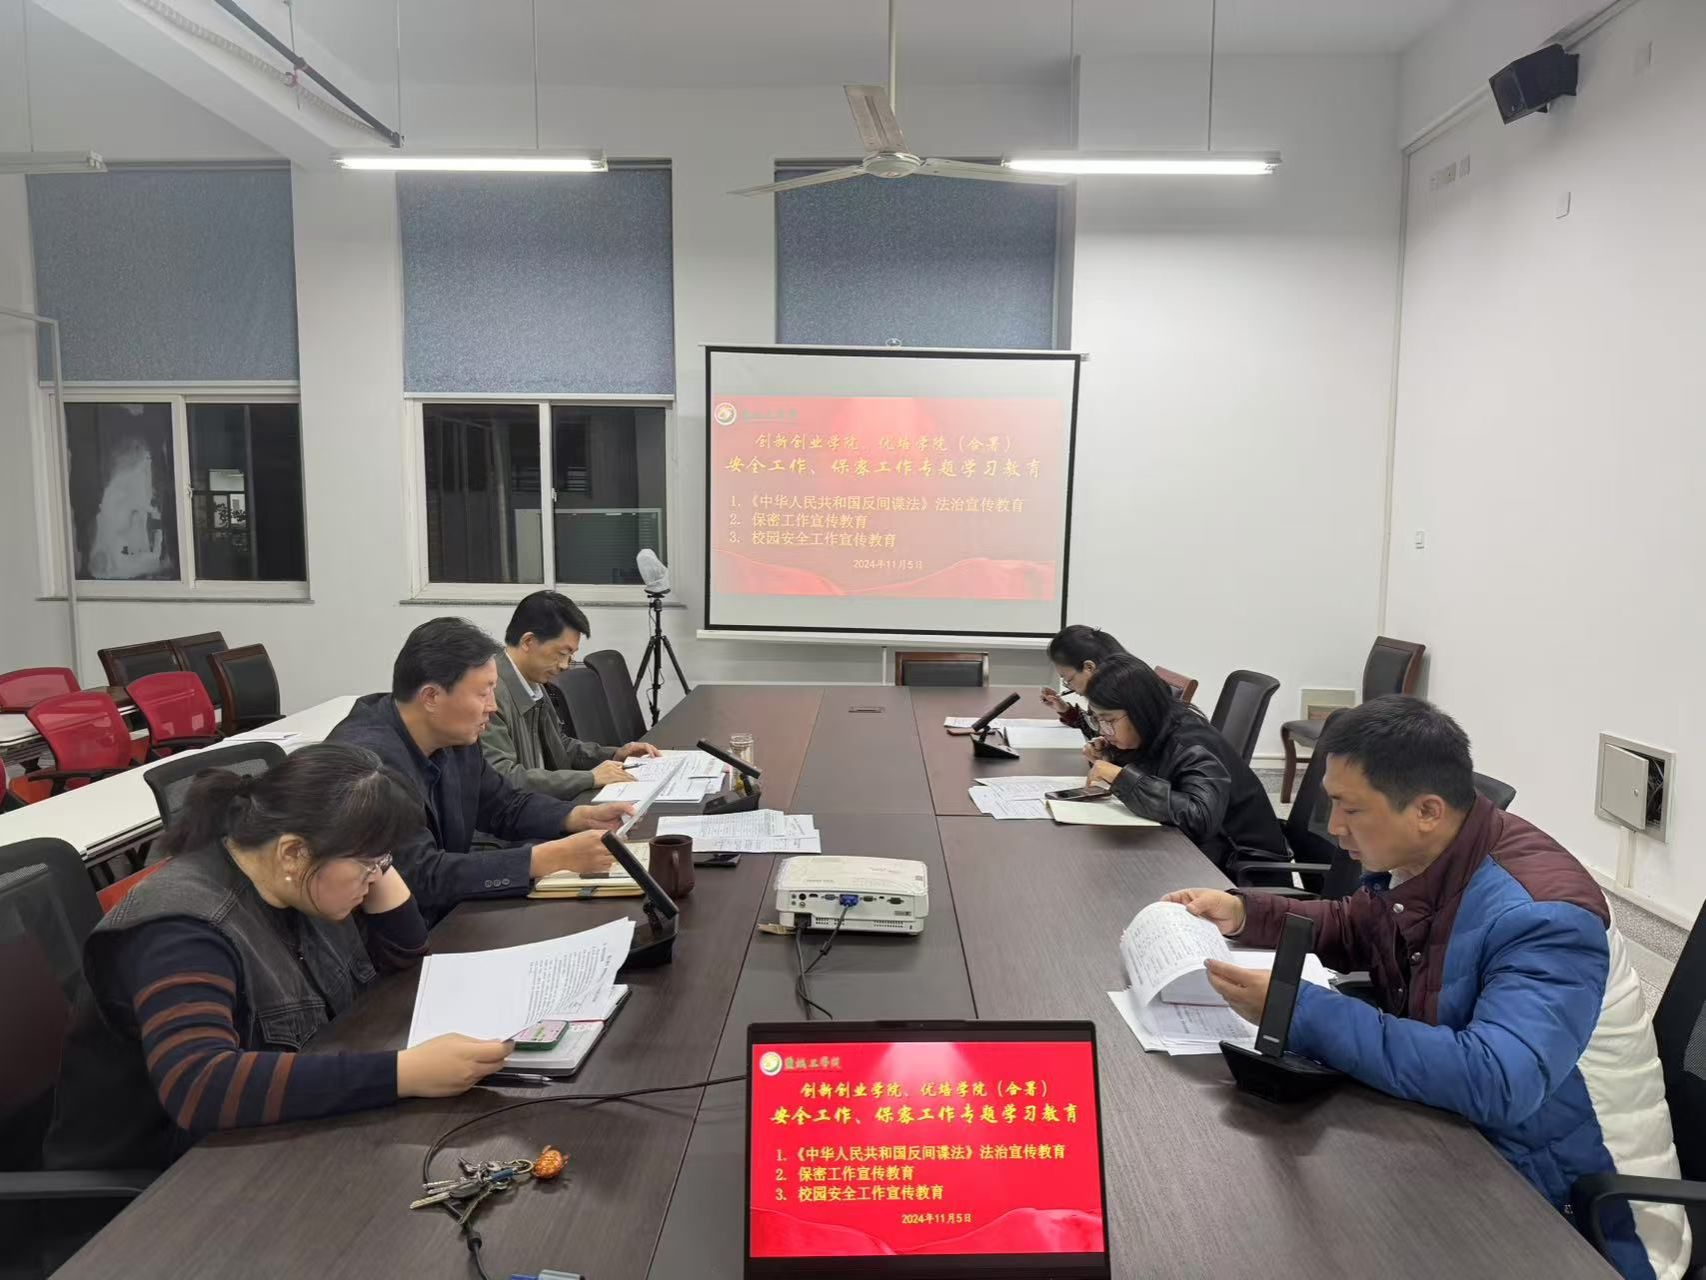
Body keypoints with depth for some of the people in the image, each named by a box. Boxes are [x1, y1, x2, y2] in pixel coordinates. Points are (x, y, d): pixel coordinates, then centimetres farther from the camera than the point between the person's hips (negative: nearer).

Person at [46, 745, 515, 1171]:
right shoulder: (183, 930, -27)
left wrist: (371, 862, -11)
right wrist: (402, 1074, -45)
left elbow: (401, 955, 5)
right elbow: (198, 1087, -40)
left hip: (272, 1140, 7)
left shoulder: (297, 884, -4)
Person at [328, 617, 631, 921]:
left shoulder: (455, 737, -1)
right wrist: (552, 858, -29)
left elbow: (504, 806, 14)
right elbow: (422, 876, -29)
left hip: (446, 916, 7)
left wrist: (584, 816, -2)